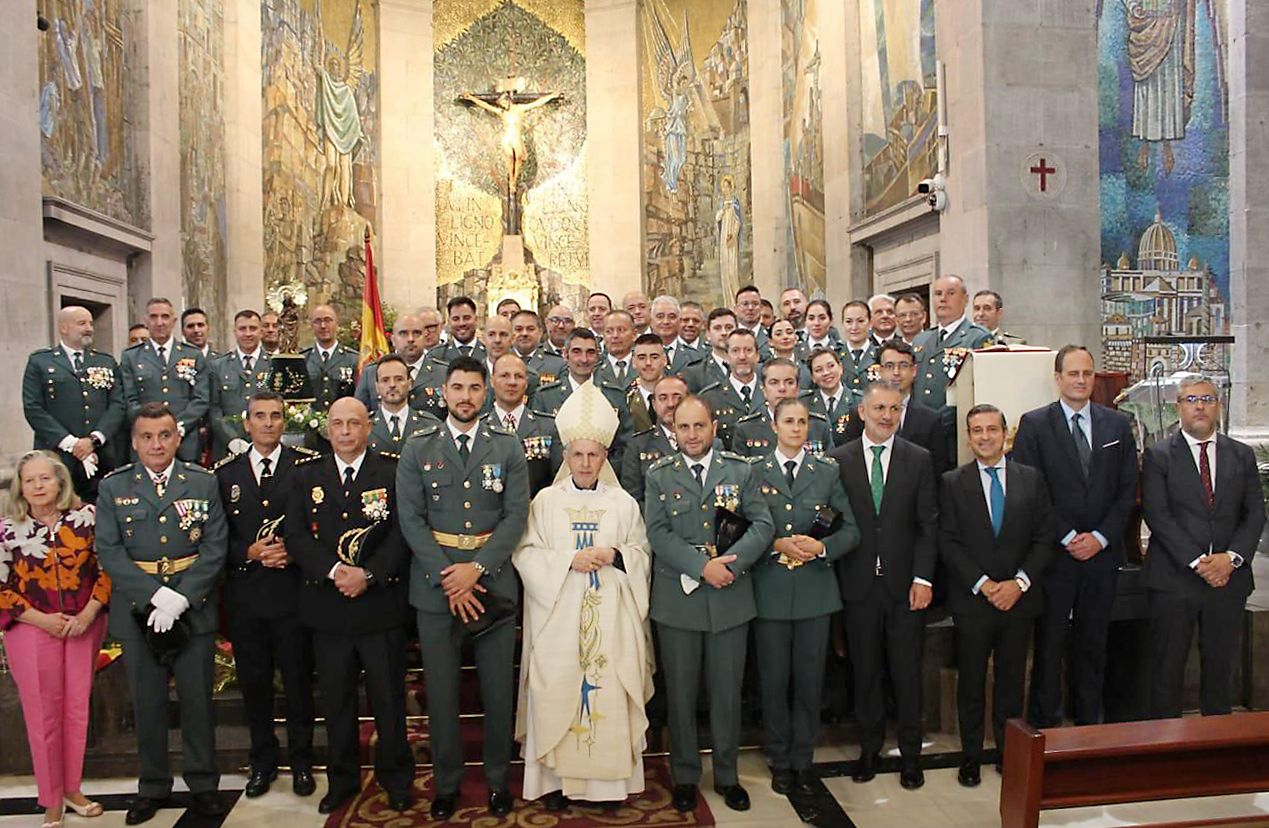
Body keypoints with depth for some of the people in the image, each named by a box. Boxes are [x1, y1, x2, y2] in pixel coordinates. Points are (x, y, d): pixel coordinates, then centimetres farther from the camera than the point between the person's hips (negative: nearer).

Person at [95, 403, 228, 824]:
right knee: (147, 702, 11)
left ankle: (202, 782, 24)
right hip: (138, 610, 0)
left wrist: (181, 598, -15)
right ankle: (153, 786, 27)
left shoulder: (203, 482, 0)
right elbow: (109, 551, -5)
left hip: (194, 608, 0)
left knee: (198, 698, 8)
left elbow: (215, 547, -4)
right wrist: (157, 595, -15)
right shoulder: (113, 487, 1)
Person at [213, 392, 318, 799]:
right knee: (253, 681, 13)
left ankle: (301, 760, 25)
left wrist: (294, 552, -16)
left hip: (292, 590, -2)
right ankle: (262, 760, 31)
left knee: (298, 680, 8)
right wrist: (249, 552, -11)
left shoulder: (308, 465, -2)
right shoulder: (225, 472, 6)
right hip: (244, 593, 3)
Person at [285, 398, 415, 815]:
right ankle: (342, 780, 31)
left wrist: (368, 574, -17)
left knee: (389, 698, 8)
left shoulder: (392, 472, -2)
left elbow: (402, 534, -7)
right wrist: (333, 570, -14)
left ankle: (396, 779, 25)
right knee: (336, 702, 14)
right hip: (327, 607, 2)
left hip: (380, 604, -2)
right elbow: (295, 534, -1)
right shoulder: (306, 475, 6)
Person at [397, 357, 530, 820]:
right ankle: (446, 783, 26)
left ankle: (498, 780, 26)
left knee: (498, 690, 8)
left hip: (493, 582, 0)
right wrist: (447, 577, -11)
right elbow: (411, 520, -3)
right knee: (441, 691, 8)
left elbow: (517, 515, -2)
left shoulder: (508, 447, 4)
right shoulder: (417, 448, 3)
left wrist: (477, 568, -13)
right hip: (435, 584, 0)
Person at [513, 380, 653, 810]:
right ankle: (556, 777, 12)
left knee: (608, 693, 1)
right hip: (558, 617, 0)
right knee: (556, 693, -1)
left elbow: (642, 555, 9)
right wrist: (569, 559, -14)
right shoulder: (545, 500, 5)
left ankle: (607, 777, 14)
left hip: (610, 617, 1)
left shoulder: (623, 503, 7)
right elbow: (525, 553, 0)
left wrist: (615, 556, -12)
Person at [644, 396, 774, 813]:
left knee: (727, 691, 12)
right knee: (680, 693, 10)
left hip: (730, 598, 1)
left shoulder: (740, 470, 4)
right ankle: (685, 776, 27)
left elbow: (763, 524, -3)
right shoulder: (659, 474, 2)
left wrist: (727, 564, -16)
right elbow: (657, 533, -8)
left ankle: (727, 775, 29)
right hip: (677, 599, -1)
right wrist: (702, 566, -18)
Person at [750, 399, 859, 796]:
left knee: (810, 679, 9)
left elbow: (851, 529, 3)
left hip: (815, 588, 1)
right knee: (773, 680, 8)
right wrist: (777, 544, -17)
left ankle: (803, 759, 25)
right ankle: (780, 761, 24)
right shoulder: (753, 472, 2)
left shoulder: (828, 472, 6)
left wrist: (822, 547, -14)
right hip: (770, 589, -1)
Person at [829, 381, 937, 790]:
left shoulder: (919, 459, 2)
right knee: (865, 670, 11)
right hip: (859, 584, 0)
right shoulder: (839, 460, 1)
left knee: (907, 671, 9)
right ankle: (869, 748, 27)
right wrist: (838, 577, -5)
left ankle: (910, 752, 25)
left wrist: (923, 579, -7)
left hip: (905, 583, 0)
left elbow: (928, 524, 0)